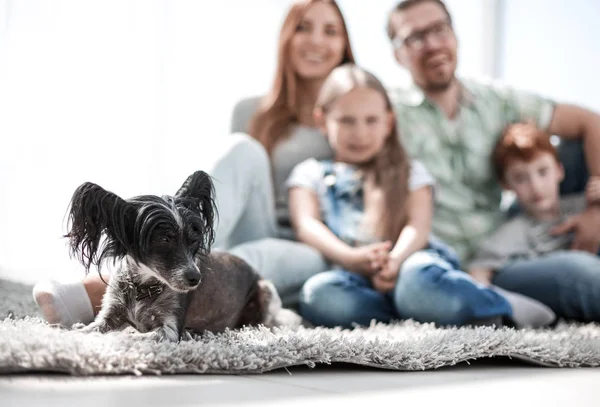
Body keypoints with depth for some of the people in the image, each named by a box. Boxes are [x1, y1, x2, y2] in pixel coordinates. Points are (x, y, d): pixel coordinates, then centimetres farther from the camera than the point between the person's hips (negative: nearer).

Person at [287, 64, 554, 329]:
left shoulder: (410, 173, 25)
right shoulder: (310, 174, 25)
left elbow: (419, 224, 5)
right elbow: (306, 225, 4)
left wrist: (395, 260, -20)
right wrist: (351, 257, -18)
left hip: (407, 261, 0)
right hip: (349, 275, 1)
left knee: (417, 279, -40)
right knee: (319, 292, -38)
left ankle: (500, 314, -25)